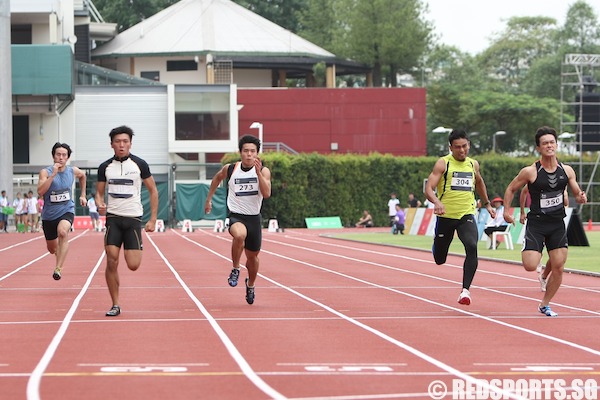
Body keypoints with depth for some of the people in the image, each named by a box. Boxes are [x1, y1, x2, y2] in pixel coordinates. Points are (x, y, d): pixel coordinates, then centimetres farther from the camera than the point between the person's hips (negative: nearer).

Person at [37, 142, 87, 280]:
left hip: (67, 210, -1)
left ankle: (58, 268, -36)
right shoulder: (46, 172, -12)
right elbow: (40, 192, -27)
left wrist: (83, 195, 22)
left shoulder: (73, 171, -2)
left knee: (62, 232, -35)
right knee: (52, 249, 14)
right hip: (49, 214, 1)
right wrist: (53, 174, -31)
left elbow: (82, 176, 24)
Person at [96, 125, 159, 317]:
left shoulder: (139, 164, 0)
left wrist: (153, 220, 0)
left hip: (134, 217, -1)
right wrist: (99, 204, -11)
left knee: (133, 265, -7)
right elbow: (99, 192, 13)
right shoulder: (105, 167, 5)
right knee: (111, 262, -10)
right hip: (113, 217, 1)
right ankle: (115, 305, 1)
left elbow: (153, 191, 6)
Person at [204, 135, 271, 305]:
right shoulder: (230, 169, -3)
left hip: (254, 217, 2)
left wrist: (258, 172, -29)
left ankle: (250, 285, 45)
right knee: (239, 235, -37)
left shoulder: (263, 171, -6)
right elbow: (217, 178, 20)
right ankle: (235, 269, -15)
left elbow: (266, 194, -22)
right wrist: (209, 199, 24)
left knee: (252, 256, 15)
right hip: (235, 215, -2)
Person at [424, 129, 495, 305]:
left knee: (472, 247, -25)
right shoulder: (443, 163, -7)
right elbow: (428, 188, -16)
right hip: (445, 216, -2)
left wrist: (487, 204, 33)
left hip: (466, 215, 2)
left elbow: (479, 182, 31)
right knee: (439, 260, 10)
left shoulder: (473, 164, 8)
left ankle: (465, 290, -24)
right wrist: (436, 202, -35)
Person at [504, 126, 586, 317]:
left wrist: (581, 198, -13)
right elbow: (511, 189, 5)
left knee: (558, 268, -2)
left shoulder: (567, 171, 1)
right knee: (530, 266, -17)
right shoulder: (530, 172, -8)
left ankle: (545, 304, 17)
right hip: (536, 224, -3)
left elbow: (577, 194, 10)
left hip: (557, 225, 3)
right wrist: (506, 211, -4)